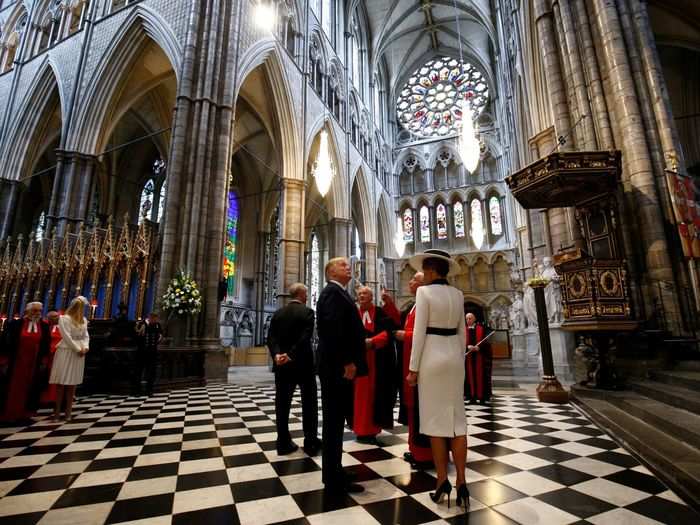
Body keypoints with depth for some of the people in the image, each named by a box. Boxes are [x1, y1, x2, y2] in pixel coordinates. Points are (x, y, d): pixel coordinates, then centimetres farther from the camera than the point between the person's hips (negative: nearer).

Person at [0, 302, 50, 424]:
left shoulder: (44, 326, 3)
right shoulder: (16, 324, -3)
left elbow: (46, 345, 6)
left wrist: (43, 360, 4)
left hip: (34, 362, 2)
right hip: (16, 361, -2)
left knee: (29, 387, 7)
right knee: (13, 387, 6)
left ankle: (24, 413, 17)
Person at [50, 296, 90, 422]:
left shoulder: (84, 320, 13)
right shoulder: (64, 318, -5)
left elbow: (86, 336, 10)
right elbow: (67, 337, -12)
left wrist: (85, 347, -7)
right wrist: (78, 349, -11)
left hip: (78, 354, 5)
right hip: (66, 352, -5)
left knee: (72, 383, 6)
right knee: (61, 383, -3)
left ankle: (68, 411, 9)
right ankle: (57, 411, 6)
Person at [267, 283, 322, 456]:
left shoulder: (278, 313, 6)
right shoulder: (307, 312, -9)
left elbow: (271, 337, -4)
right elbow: (305, 338, -21)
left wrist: (277, 355, -15)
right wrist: (291, 355, -22)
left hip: (282, 364, 4)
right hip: (303, 364, -4)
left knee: (282, 404, 10)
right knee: (309, 403, 7)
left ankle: (283, 443, 16)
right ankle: (311, 443, 11)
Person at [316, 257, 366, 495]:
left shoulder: (338, 293, 19)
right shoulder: (332, 292, -12)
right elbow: (333, 329, -23)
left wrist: (349, 362, 13)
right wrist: (347, 362, -21)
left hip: (340, 367, 10)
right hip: (337, 367, -10)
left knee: (336, 421, 16)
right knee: (334, 421, 0)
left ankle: (334, 475, 28)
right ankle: (334, 480, 13)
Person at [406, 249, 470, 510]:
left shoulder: (424, 292, -11)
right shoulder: (457, 294, 7)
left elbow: (419, 332, -13)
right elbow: (461, 332, 11)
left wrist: (413, 368, -8)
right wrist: (460, 359, 19)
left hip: (432, 357, -5)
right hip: (454, 356, 6)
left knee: (435, 419, 4)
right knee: (457, 418, 9)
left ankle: (443, 482, 13)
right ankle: (461, 482, 13)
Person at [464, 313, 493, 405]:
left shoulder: (481, 328, 5)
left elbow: (487, 341, -2)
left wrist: (478, 347, -18)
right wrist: (468, 347, -21)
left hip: (480, 356, -1)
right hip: (468, 356, 1)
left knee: (481, 376, 0)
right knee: (470, 376, 0)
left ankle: (482, 397, 6)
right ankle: (472, 397, 5)